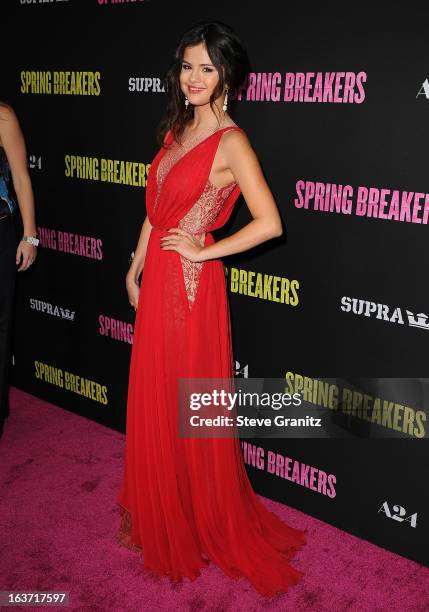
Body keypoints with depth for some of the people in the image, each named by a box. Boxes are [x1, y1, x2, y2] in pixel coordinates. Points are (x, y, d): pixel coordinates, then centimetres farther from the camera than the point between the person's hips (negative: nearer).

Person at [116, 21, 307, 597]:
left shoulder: (231, 142, -14)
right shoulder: (177, 131, 11)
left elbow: (269, 223, -22)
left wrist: (202, 251, -14)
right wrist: (136, 269, 15)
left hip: (191, 287, -8)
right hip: (158, 283, 8)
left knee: (188, 408, 6)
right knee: (153, 402, 18)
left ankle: (201, 523, 28)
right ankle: (162, 511, 39)